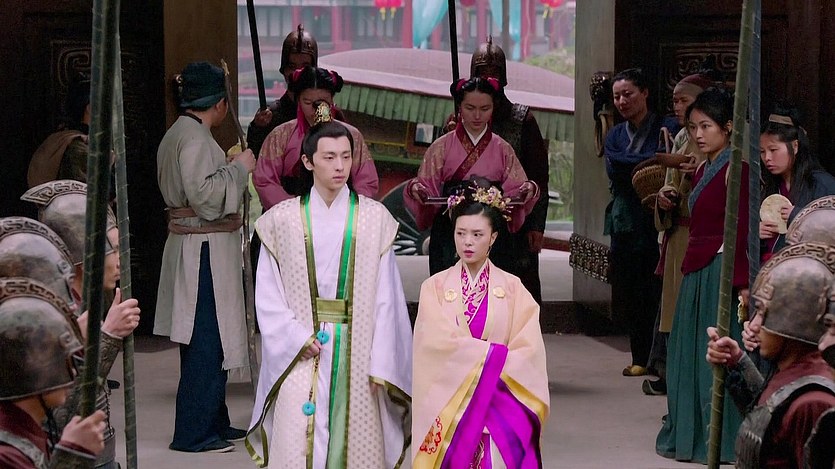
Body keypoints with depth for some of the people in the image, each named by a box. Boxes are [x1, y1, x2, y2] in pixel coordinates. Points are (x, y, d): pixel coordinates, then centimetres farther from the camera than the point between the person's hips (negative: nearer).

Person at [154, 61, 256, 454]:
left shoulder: (178, 134, 16)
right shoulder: (195, 138, -17)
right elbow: (203, 194, -24)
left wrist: (228, 167, 21)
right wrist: (238, 168, -13)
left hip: (190, 243, 11)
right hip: (205, 249, -11)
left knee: (206, 342, 15)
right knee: (207, 342, -7)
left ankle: (212, 423, 23)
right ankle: (192, 432, -4)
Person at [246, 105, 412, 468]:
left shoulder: (374, 218, 3)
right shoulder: (282, 219, 4)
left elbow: (385, 298, 0)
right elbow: (268, 295, 3)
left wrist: (380, 365, -6)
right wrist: (298, 339, -10)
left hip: (357, 354, 0)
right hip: (302, 356, 0)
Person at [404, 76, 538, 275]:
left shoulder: (502, 149, 11)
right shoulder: (442, 147, 7)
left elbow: (514, 188, 6)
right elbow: (427, 186, 6)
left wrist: (527, 189, -15)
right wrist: (415, 188, -16)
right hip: (448, 234, -1)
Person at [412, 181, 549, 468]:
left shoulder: (512, 289, 4)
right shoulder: (435, 287, 3)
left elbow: (528, 352, -5)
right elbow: (440, 345, -8)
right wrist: (497, 356, -12)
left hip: (500, 409, 0)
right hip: (449, 408, 0)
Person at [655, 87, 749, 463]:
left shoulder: (736, 168, -11)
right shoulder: (703, 170, 16)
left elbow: (743, 230, -16)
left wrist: (742, 282, -20)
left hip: (720, 273, -9)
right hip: (695, 273, 9)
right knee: (688, 355, 12)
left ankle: (719, 440, 6)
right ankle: (688, 435, 22)